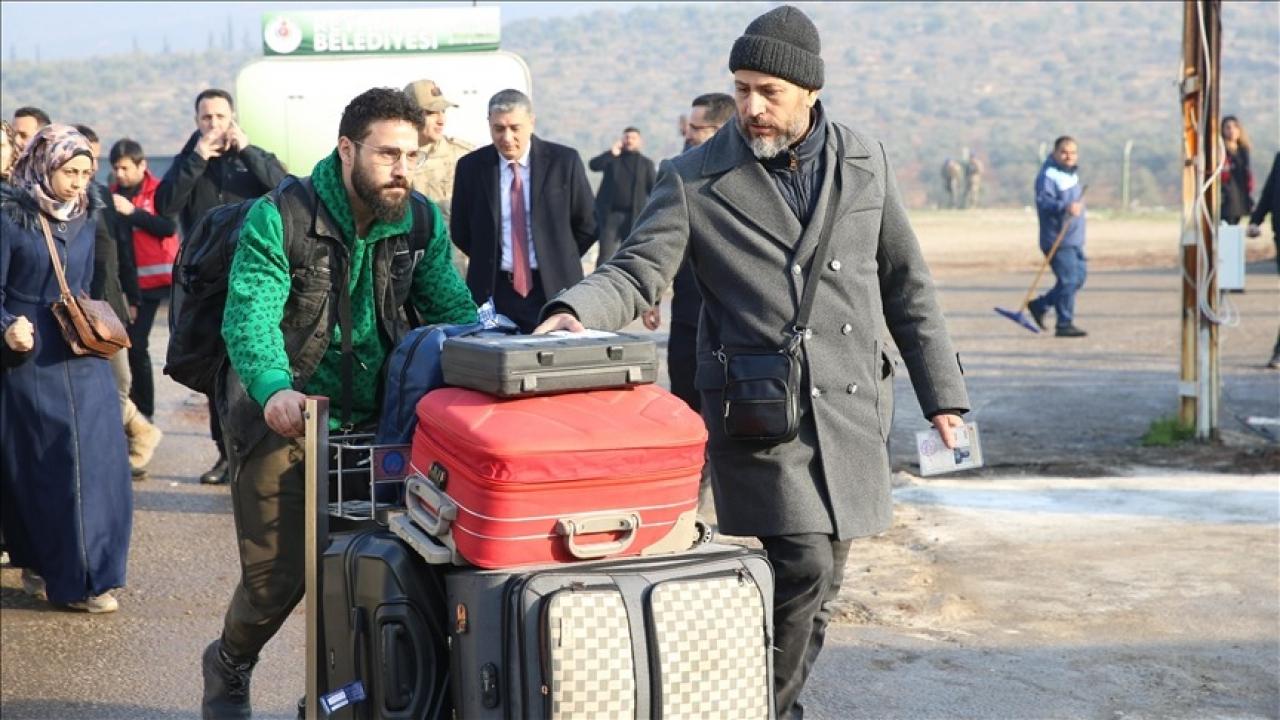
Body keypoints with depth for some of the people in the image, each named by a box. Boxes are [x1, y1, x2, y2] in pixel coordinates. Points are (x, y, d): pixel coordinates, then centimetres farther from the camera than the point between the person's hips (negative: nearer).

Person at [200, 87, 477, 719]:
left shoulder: (423, 223, 0)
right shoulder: (278, 218, -15)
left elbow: (453, 310, -3)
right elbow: (249, 316, -27)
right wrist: (274, 388, -46)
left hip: (375, 420, 4)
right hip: (284, 421, -4)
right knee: (277, 578, 0)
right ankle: (227, 669, 33)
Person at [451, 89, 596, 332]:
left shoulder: (564, 161, -1)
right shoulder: (470, 166, 2)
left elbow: (587, 225, 6)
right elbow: (460, 232, 12)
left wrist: (557, 263, 6)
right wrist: (489, 263, 8)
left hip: (553, 291, -1)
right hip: (493, 291, 1)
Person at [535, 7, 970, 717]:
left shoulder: (864, 163, 7)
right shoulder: (694, 180, -3)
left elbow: (904, 282, 13)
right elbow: (636, 270, -9)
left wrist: (941, 391, 13)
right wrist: (575, 313, -31)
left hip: (849, 408, 4)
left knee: (820, 583, 11)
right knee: (804, 567, -15)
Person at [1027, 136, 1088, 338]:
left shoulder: (1070, 172, 15)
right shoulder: (1048, 175, -16)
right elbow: (1043, 201, -31)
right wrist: (1065, 207, -44)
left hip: (1074, 239, 10)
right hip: (1058, 240, -10)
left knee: (1079, 277, 13)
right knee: (1068, 281, -11)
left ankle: (1039, 305, 23)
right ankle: (1064, 325, -2)